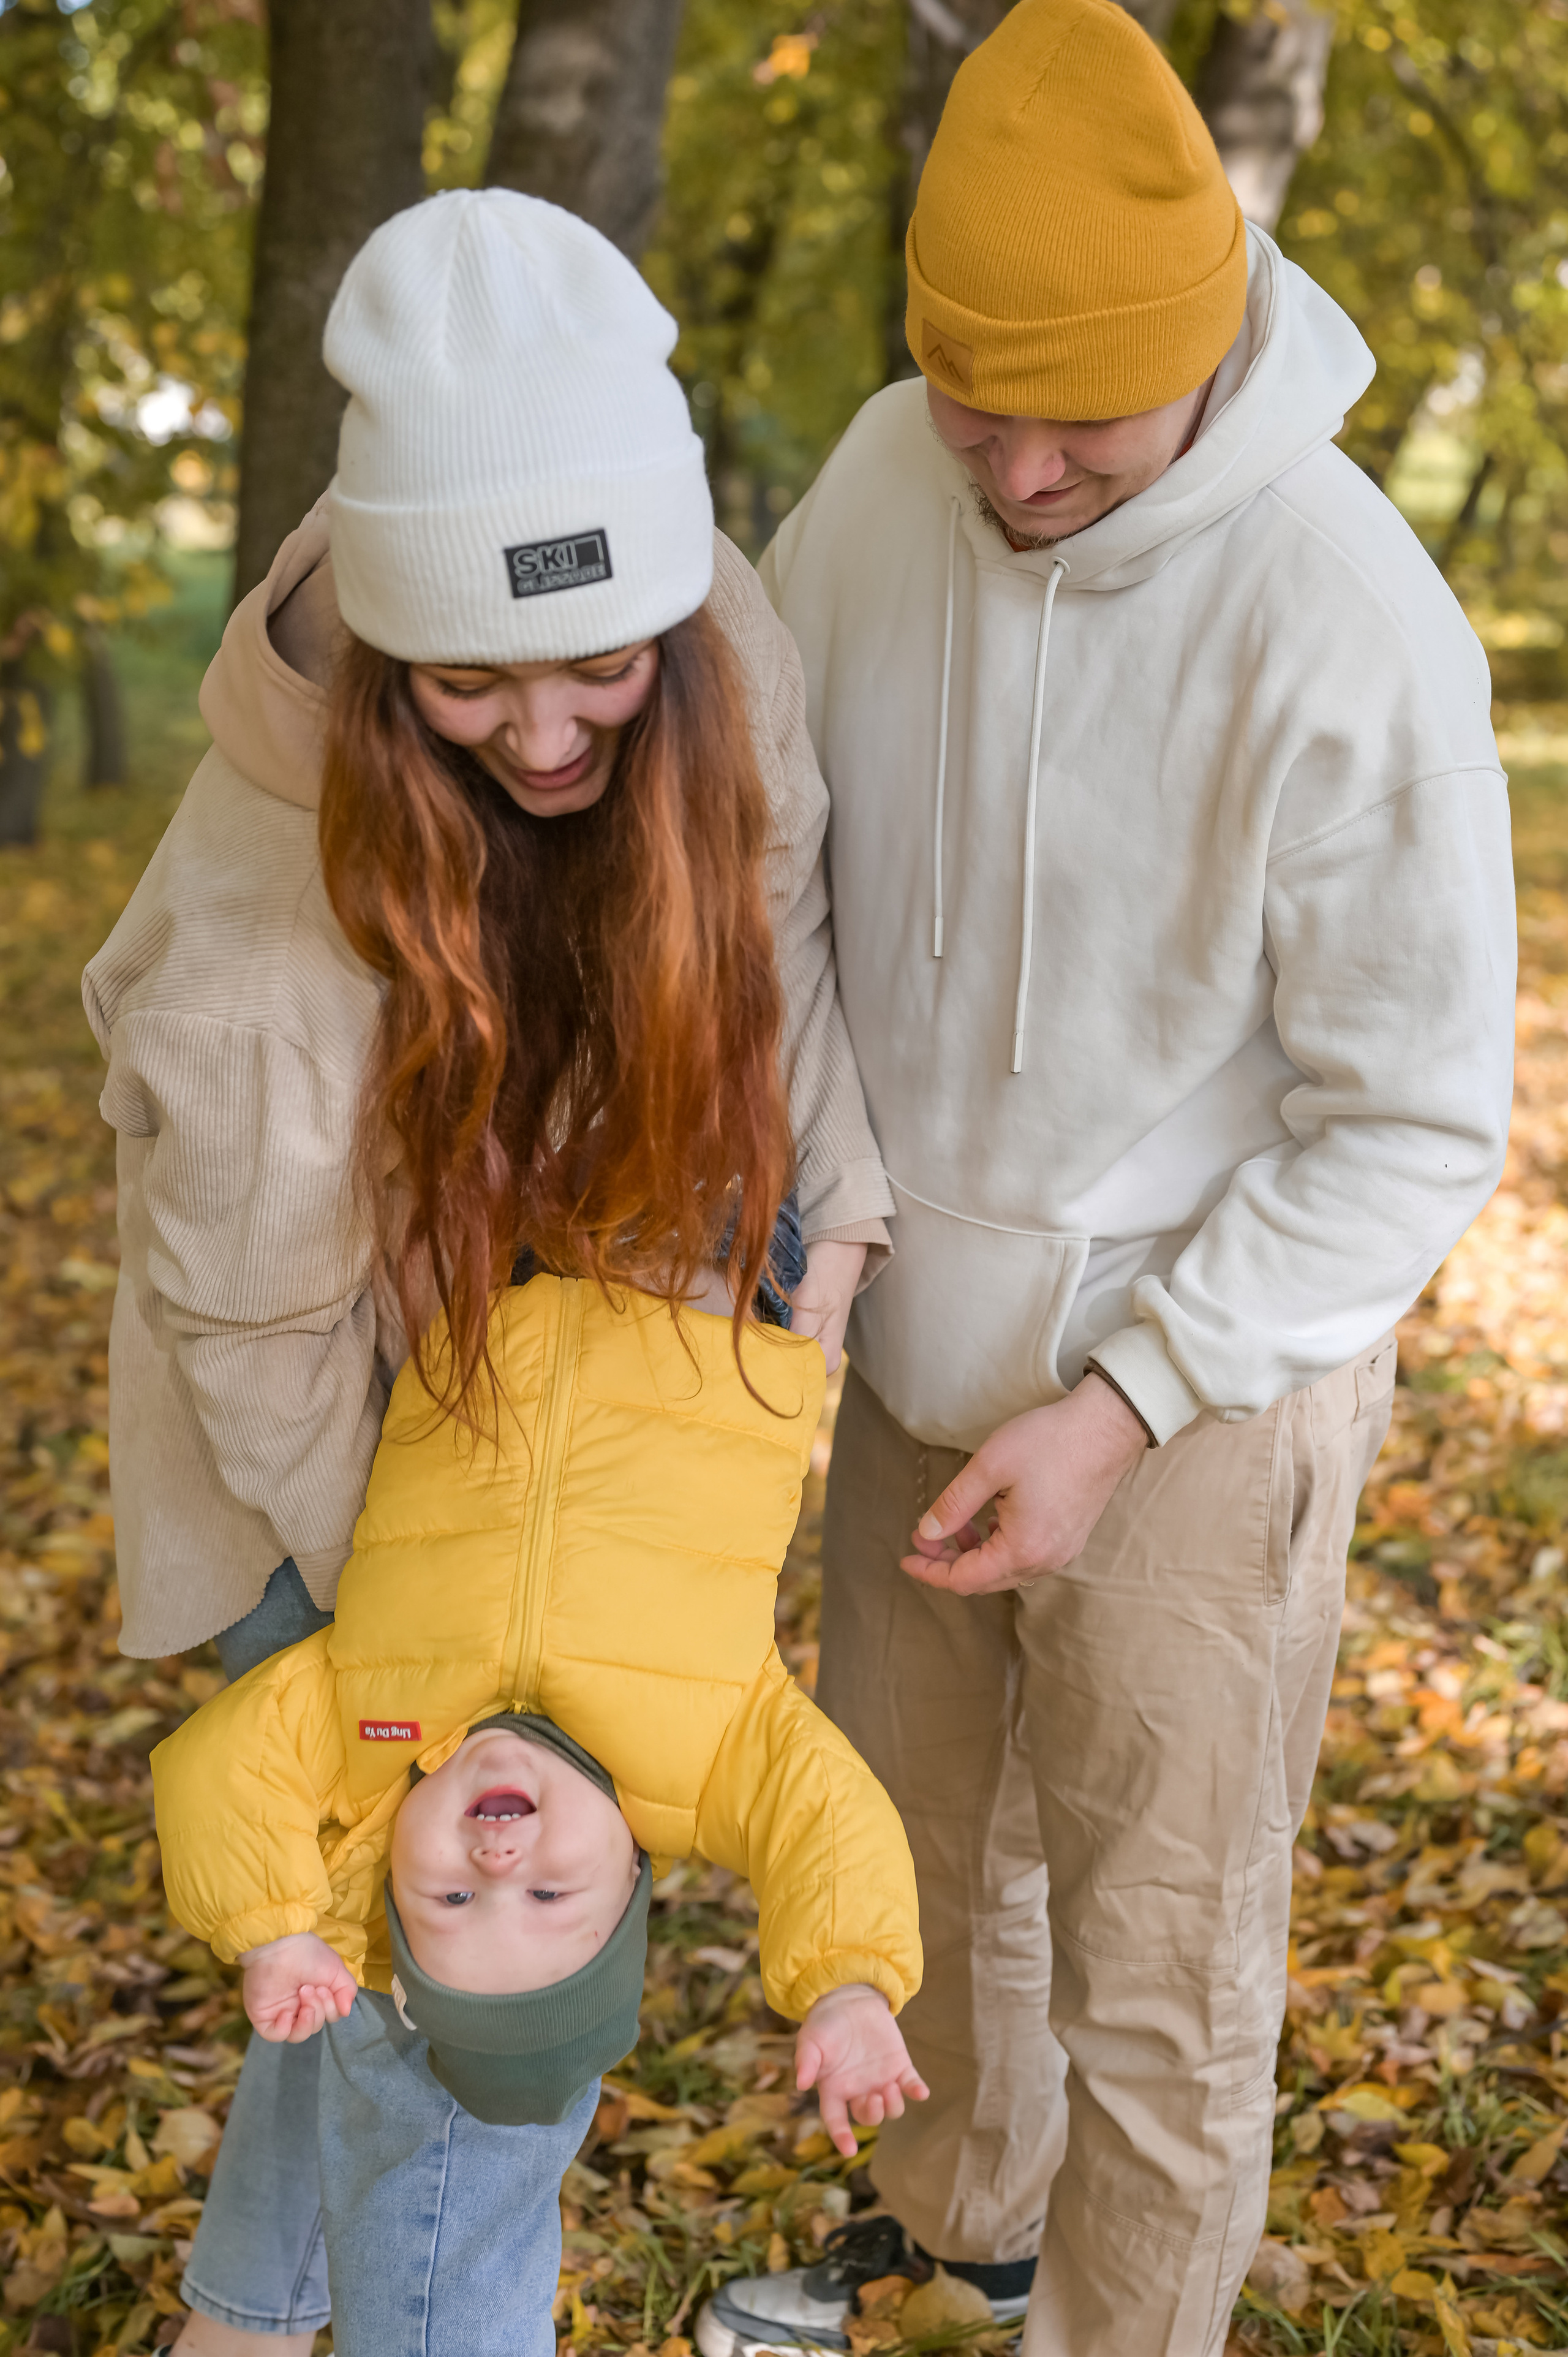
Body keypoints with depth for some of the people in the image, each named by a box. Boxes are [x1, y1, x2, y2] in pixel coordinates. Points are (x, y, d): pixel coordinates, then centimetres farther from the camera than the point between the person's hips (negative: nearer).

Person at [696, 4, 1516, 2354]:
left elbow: (1419, 1124, -18)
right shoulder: (891, 475, -8)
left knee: (1153, 1953, 10)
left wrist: (1122, 1409, -22)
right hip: (918, 1322, 6)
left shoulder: (1352, 632, -25)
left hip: (1192, 1382, -6)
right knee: (918, 1836, 25)